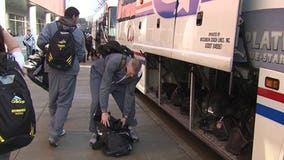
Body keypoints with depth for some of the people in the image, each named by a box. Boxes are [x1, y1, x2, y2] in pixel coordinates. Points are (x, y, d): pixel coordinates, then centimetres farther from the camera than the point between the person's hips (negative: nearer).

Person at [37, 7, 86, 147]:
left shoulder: (50, 26, 1)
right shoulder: (79, 33, -2)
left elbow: (41, 42, -11)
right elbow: (80, 56, 3)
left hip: (52, 68, 3)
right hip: (69, 70, -2)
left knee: (53, 101, 17)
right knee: (64, 103, 3)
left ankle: (56, 129, 29)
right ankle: (54, 135, -2)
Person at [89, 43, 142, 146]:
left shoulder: (137, 73, -27)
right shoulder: (115, 61, -43)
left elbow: (129, 94, -18)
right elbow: (104, 86, -41)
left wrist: (125, 116, -17)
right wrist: (104, 112, -42)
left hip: (117, 80, 4)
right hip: (99, 73, -4)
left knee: (129, 99, -4)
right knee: (97, 101, -22)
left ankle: (130, 129, 16)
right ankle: (94, 132, -6)